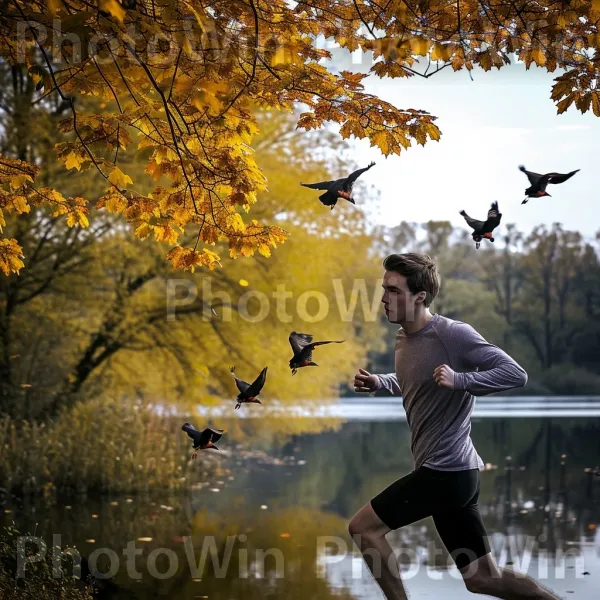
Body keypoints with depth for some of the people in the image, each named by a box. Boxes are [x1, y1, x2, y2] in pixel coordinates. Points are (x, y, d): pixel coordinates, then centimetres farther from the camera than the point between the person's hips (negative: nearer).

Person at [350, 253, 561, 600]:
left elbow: (516, 374, -18)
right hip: (445, 470, 9)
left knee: (363, 527, -2)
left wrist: (458, 380, -31)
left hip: (446, 469, -9)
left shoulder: (452, 333, -16)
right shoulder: (404, 337, 11)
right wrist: (378, 383, 10)